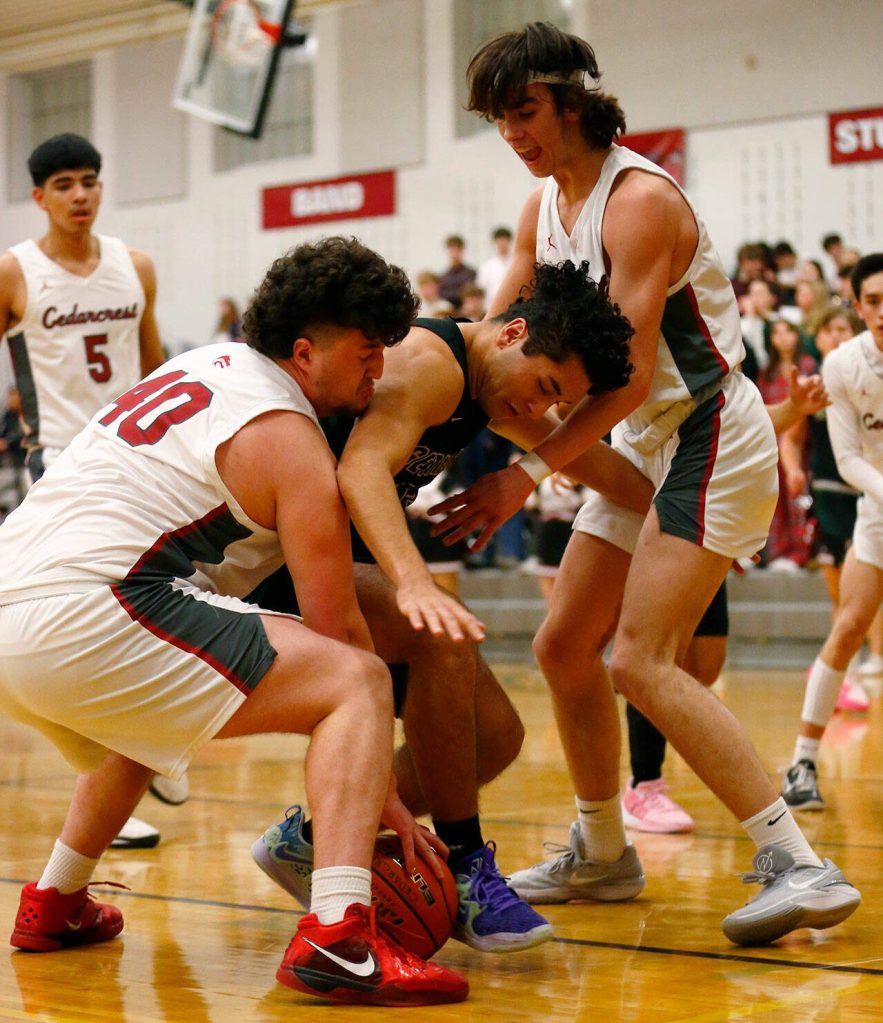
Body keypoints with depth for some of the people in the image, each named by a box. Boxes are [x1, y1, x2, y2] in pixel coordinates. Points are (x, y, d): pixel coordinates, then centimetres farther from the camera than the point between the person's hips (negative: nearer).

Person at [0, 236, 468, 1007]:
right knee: (358, 681, -11)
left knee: (145, 710, 40)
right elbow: (337, 629, -2)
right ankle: (337, 938, -27)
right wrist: (386, 799, 4)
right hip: (84, 618, -9)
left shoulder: (205, 366, 22)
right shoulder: (290, 442, -2)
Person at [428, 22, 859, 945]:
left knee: (641, 662, -20)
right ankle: (602, 853, 26)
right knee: (565, 646, 11)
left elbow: (632, 370, -25)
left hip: (710, 440, -9)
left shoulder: (639, 200, -20)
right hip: (643, 445, 9)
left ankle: (801, 868, -19)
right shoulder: (543, 208, 8)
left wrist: (528, 474, -28)